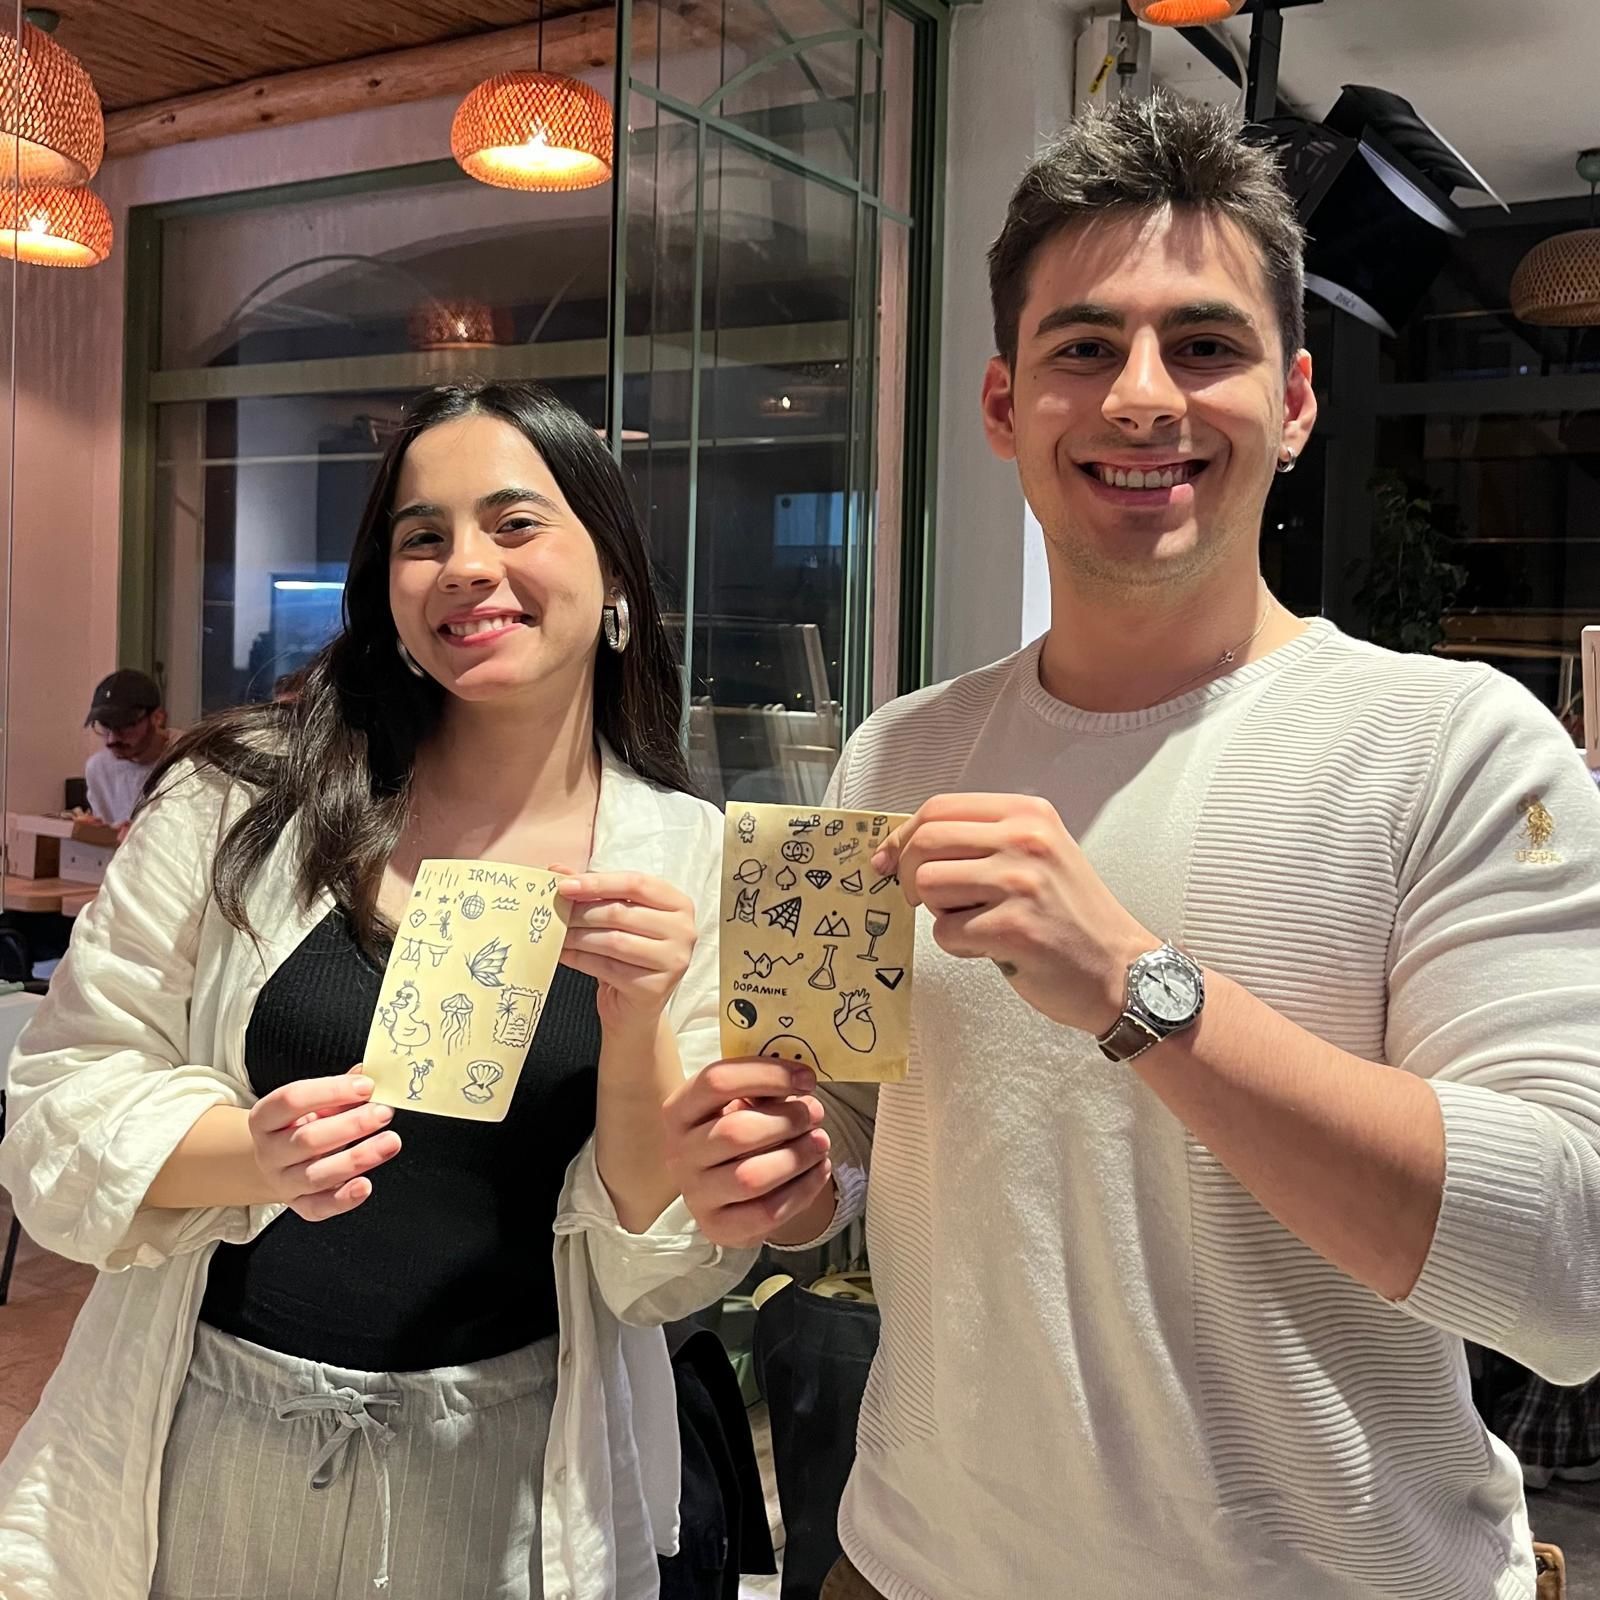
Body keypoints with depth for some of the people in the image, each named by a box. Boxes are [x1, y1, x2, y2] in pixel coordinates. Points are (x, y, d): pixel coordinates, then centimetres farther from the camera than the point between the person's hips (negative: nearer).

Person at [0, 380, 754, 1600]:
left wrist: (637, 1027, -23)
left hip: (510, 1479, 0)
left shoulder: (693, 864, -7)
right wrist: (247, 1154, -22)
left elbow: (667, 1269, -6)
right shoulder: (241, 800, -6)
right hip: (204, 1450, 0)